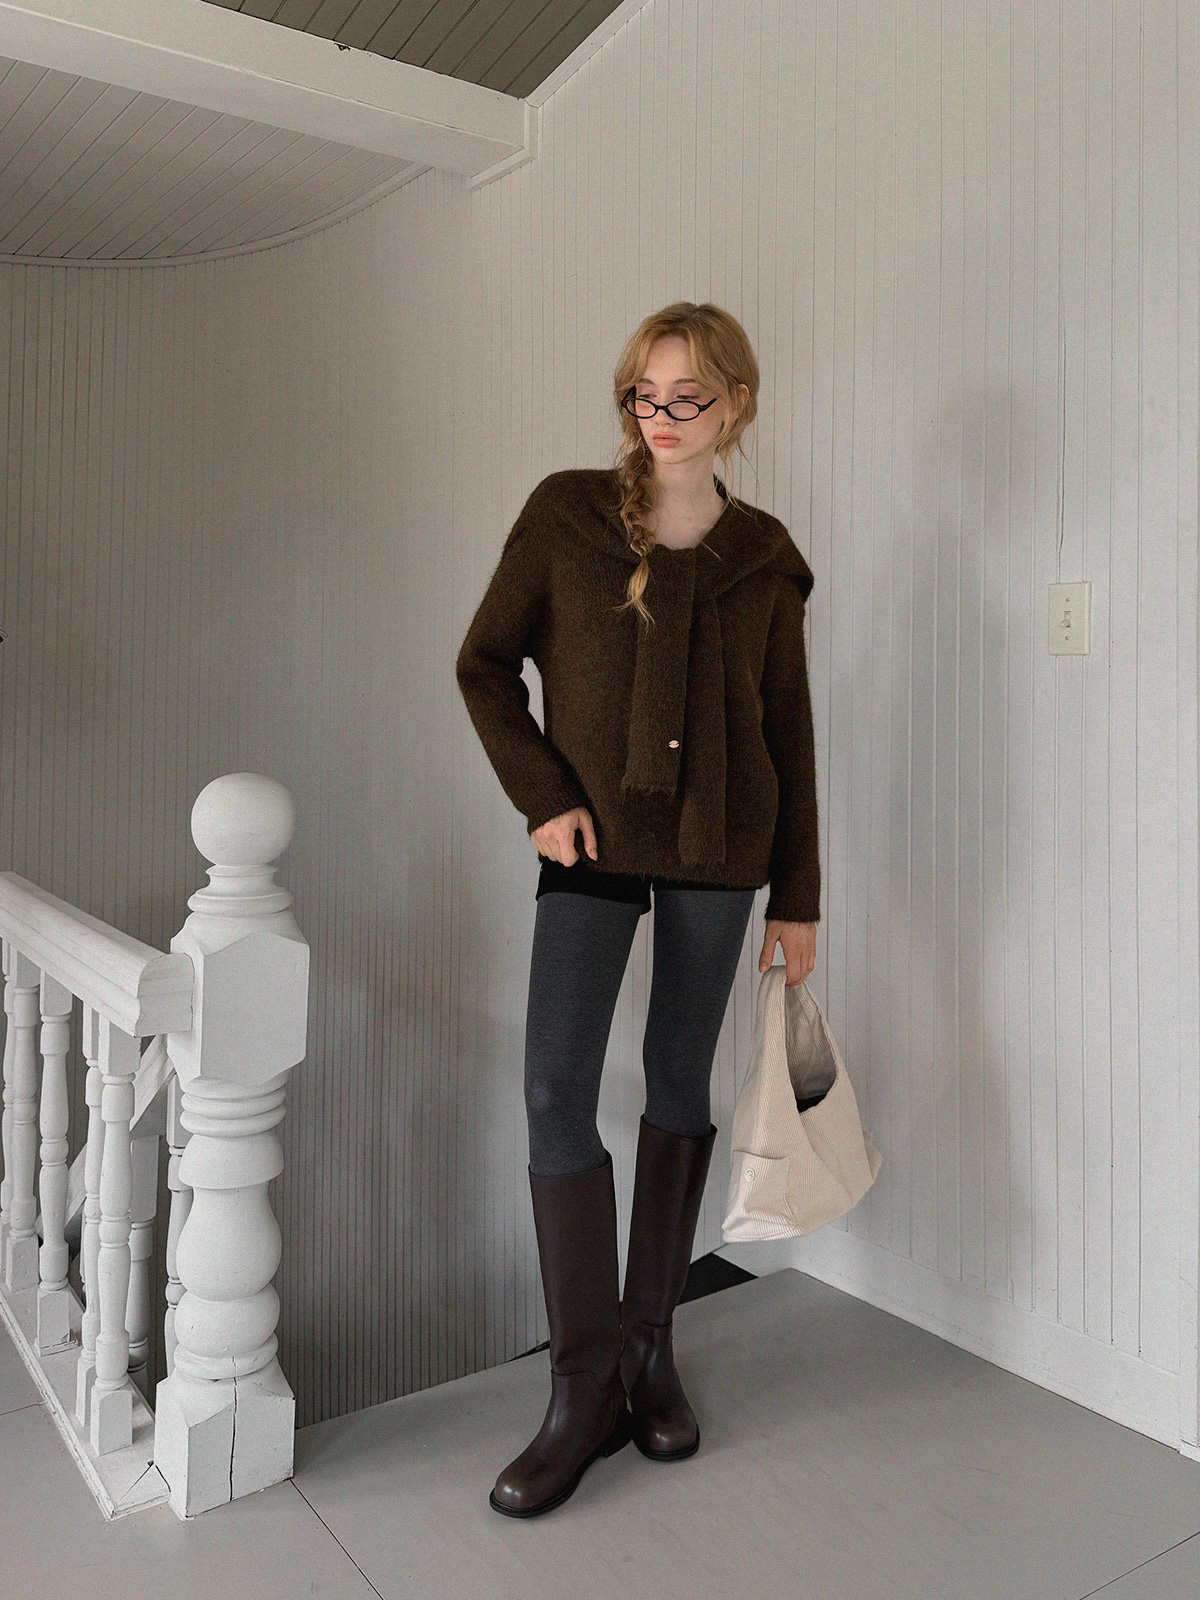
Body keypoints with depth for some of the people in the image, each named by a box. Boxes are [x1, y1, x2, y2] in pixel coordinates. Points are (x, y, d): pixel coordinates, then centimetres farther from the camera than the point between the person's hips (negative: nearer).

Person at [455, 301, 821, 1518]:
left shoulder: (763, 556, 4)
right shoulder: (565, 513, 0)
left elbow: (788, 730, 6)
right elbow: (484, 664, 5)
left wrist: (797, 898, 5)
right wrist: (542, 798, -7)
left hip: (718, 847, 1)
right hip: (596, 838, -1)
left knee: (681, 1082, 9)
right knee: (556, 1088, -7)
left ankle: (650, 1348, 26)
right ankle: (584, 1388, 8)